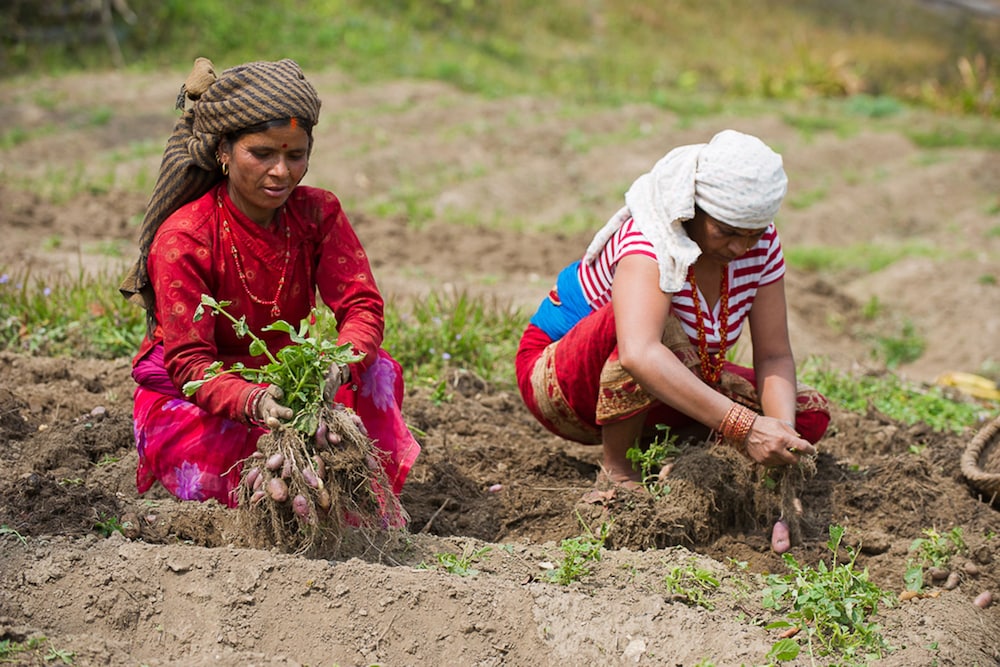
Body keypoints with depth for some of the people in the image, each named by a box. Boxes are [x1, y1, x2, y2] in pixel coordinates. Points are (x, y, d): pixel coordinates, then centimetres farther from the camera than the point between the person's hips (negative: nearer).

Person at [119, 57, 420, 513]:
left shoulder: (319, 214, -10)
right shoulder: (182, 238, -23)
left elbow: (362, 306, -17)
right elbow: (188, 361, -28)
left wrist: (336, 369, -42)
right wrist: (255, 403, -50)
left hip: (282, 378, 4)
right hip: (185, 390, -3)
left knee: (377, 370, -24)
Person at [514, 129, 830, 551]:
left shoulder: (760, 243, -12)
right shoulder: (650, 240, -32)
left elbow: (774, 356, -12)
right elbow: (639, 355, -50)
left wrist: (783, 432, -33)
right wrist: (743, 426, -55)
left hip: (649, 399, 7)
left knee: (809, 413, -7)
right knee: (659, 323, -39)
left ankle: (645, 442, 3)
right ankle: (616, 470, -19)